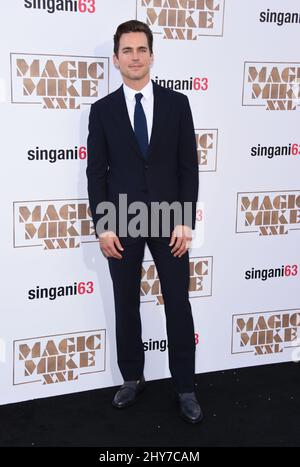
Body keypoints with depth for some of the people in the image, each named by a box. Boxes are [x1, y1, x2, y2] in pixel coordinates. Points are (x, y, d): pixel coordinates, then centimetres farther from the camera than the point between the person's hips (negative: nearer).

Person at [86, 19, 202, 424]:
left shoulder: (177, 104, 2)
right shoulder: (102, 110, 2)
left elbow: (189, 166, 0)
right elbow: (96, 172, 1)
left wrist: (186, 221, -7)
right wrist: (102, 226, -6)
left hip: (169, 219, 0)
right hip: (122, 223, 1)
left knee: (178, 305, 4)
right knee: (126, 306, 10)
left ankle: (185, 388, 18)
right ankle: (132, 379, 28)